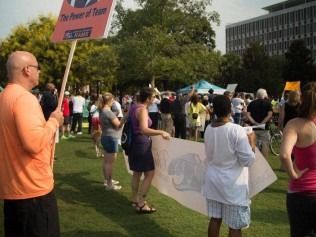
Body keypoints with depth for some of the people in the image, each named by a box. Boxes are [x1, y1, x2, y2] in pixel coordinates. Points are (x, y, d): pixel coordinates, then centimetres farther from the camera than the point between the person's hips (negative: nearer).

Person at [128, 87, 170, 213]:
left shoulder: (134, 107, 9)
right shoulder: (142, 109, -20)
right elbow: (144, 130, -34)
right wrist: (161, 132, -30)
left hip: (135, 142, 10)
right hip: (142, 143, -10)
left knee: (137, 172, 19)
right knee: (149, 173, -5)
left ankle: (135, 199, 31)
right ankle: (141, 204, -5)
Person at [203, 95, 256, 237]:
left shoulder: (208, 130, 1)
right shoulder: (237, 130, -18)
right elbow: (248, 160, -17)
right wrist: (252, 143, -1)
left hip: (213, 181, 6)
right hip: (233, 185, -6)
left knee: (215, 219, 16)